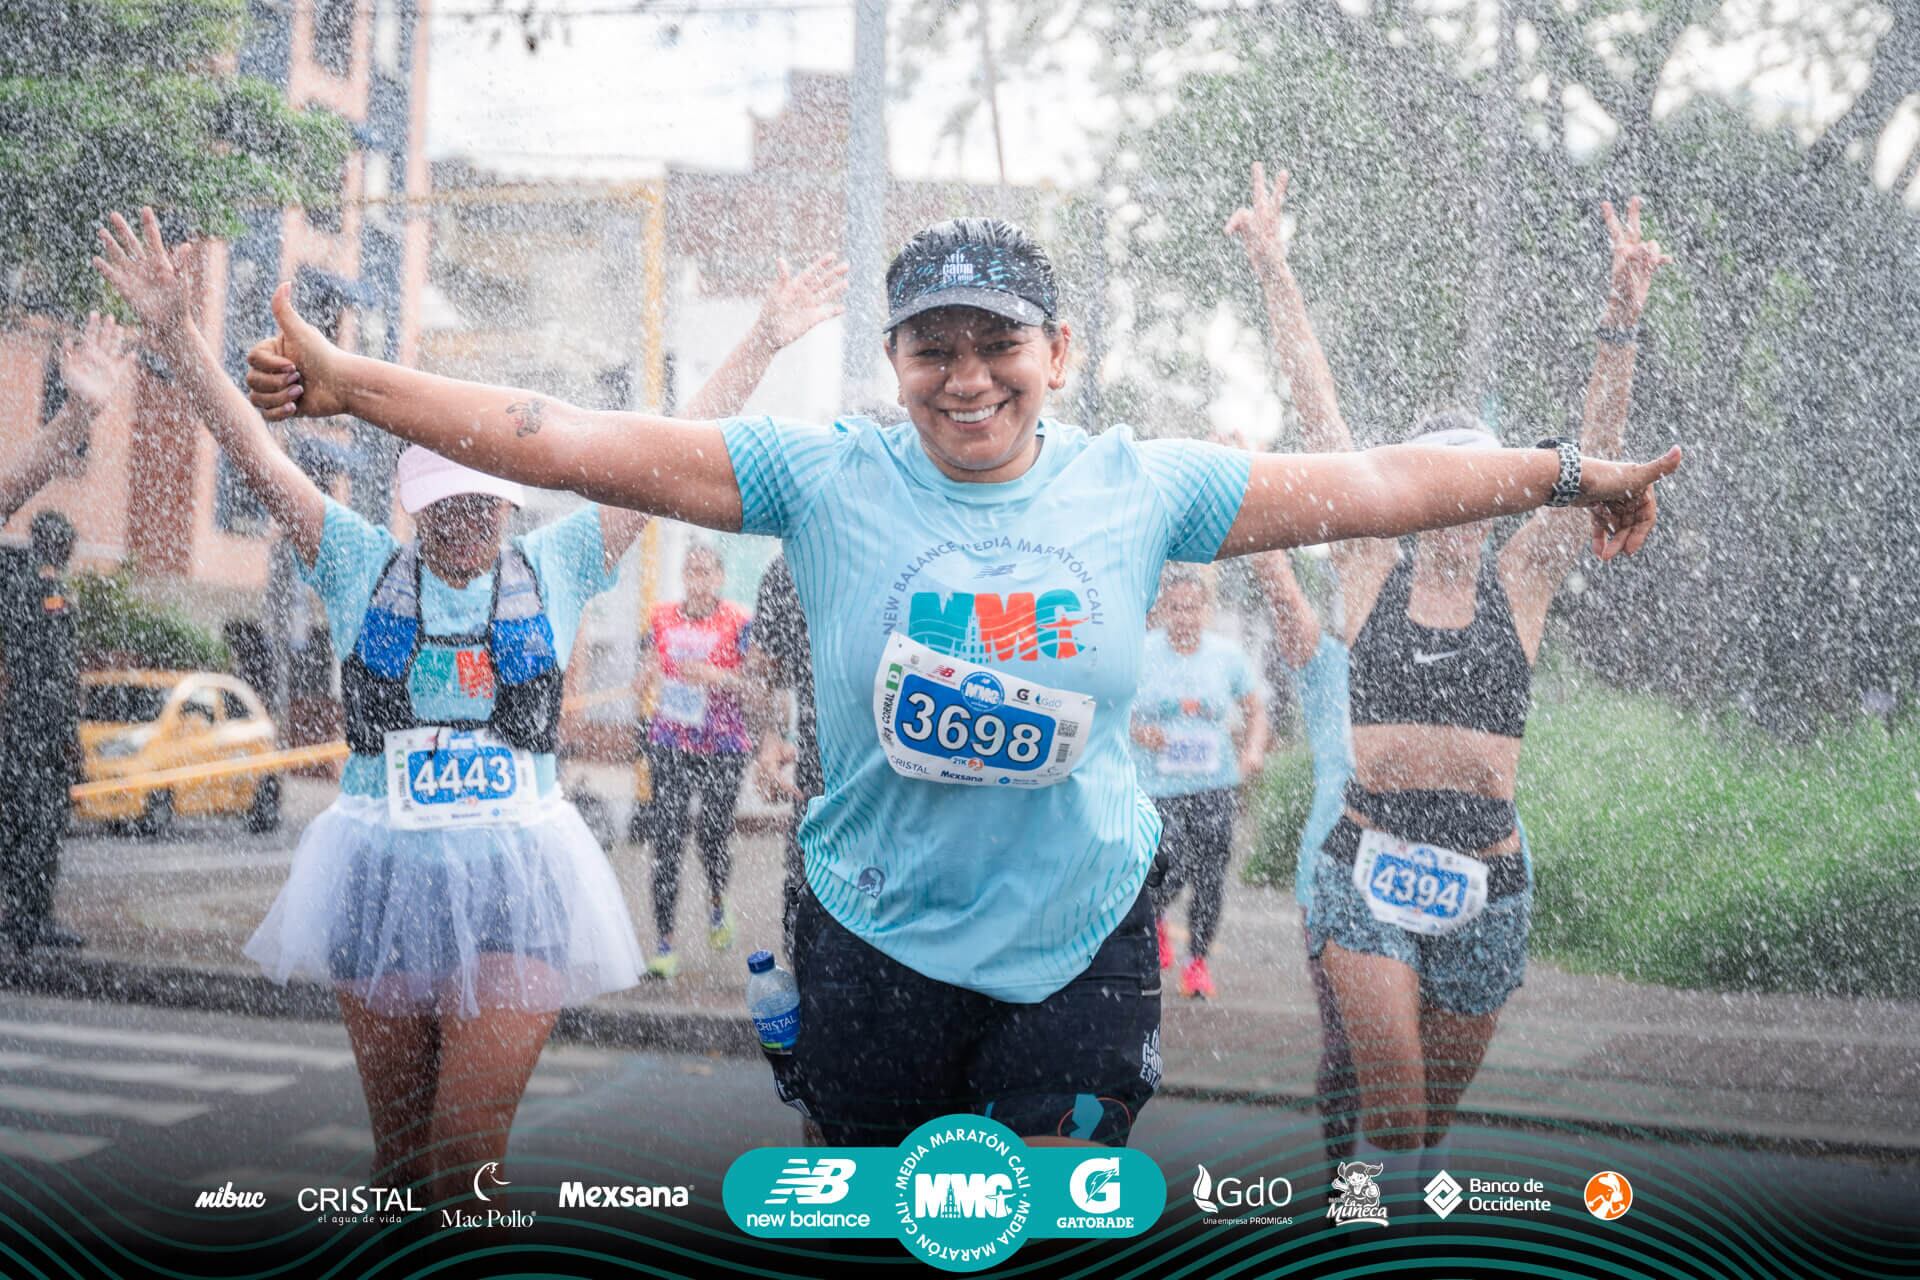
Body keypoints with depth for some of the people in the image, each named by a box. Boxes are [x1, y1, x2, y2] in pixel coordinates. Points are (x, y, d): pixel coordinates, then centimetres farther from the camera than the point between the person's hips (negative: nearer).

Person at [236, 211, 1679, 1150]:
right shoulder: (825, 477, -9)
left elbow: (1374, 483, 1)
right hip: (881, 936, -1)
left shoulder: (1140, 488, -5)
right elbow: (578, 443, -13)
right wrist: (352, 384, -17)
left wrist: (1563, 473, 4)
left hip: (1083, 932, 1)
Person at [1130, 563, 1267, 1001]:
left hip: (1215, 785, 3)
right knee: (1172, 870, -12)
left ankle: (1198, 962, 17)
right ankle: (1154, 918, 25)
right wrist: (1135, 731, -17)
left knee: (1210, 875, -1)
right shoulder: (1139, 654, -3)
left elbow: (1255, 709, 14)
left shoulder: (1228, 655, 4)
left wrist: (1253, 750, -4)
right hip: (1156, 785, -2)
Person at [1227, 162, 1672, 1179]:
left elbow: (1596, 454, -5)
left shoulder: (1521, 584, 4)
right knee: (1389, 1100, -14)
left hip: (1485, 880, 1)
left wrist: (1621, 322, -17)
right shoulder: (1371, 574, 3)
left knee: (1438, 1106, 11)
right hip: (1369, 865, -1)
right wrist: (1275, 277, 0)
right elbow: (1319, 418, 1)